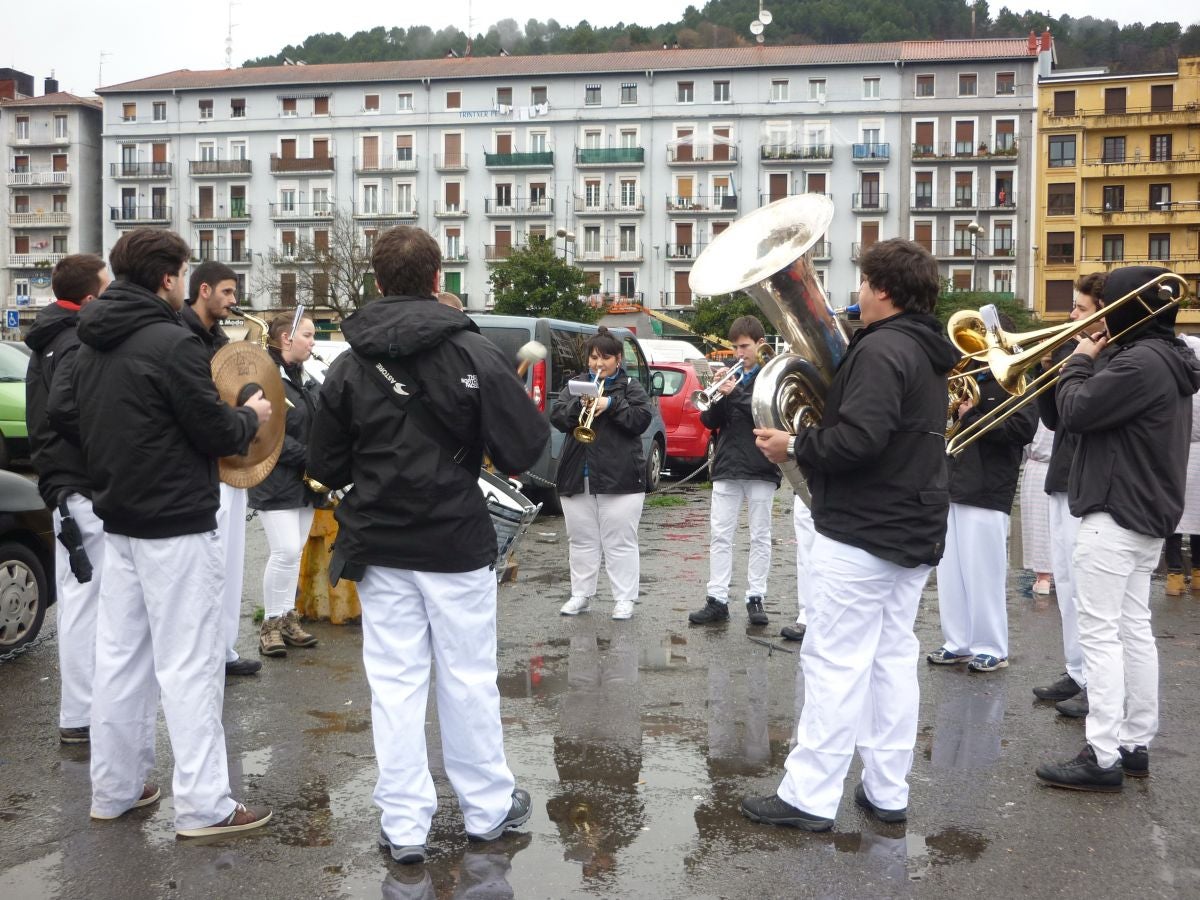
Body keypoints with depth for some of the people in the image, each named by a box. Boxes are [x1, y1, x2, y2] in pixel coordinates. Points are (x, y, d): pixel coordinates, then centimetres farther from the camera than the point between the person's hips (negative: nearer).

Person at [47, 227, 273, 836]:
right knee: (188, 665, -4)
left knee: (119, 658, 14)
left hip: (118, 521, 8)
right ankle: (203, 805, 2)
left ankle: (114, 789, 24)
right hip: (176, 525, -8)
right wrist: (252, 415, 3)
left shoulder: (90, 345, 7)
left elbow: (61, 411, 12)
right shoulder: (172, 343, -18)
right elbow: (216, 433, -16)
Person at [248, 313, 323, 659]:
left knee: (294, 552, 12)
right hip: (276, 483, -8)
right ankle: (271, 623, 4)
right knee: (286, 551, -10)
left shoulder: (309, 381, 14)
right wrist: (310, 458, -20)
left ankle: (287, 618, 21)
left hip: (306, 483, 8)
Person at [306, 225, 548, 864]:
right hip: (457, 544, -2)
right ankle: (488, 807, 24)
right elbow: (523, 449, -14)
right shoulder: (474, 353, -11)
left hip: (380, 548, 2)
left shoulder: (349, 366, -2)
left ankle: (404, 825, 13)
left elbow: (326, 468, 1)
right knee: (468, 678, 10)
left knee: (394, 684, 7)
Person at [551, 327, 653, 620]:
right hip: (577, 478, 4)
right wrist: (579, 405, -18)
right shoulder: (574, 386, 13)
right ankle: (581, 595, 21)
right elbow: (557, 418, 0)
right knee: (582, 541, 11)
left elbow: (641, 420, -8)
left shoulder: (631, 387, 5)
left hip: (620, 478, -3)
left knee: (620, 543, 0)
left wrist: (611, 404, -18)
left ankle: (624, 599, 7)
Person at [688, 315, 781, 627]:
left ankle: (755, 598, 11)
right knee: (720, 535, 3)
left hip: (760, 469, -4)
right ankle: (717, 599, 6)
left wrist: (735, 394, -17)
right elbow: (711, 422, 9)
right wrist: (717, 396, -10)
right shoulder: (731, 376, 11)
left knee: (760, 536, 5)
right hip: (727, 466, 4)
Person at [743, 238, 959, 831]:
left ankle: (809, 797, 2)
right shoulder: (927, 353, 15)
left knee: (835, 662, -5)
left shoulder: (881, 348, -16)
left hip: (860, 533, -10)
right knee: (894, 657, 12)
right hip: (914, 533, 10)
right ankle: (887, 792, 19)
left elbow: (859, 439, -27)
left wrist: (795, 447, -14)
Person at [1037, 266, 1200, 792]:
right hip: (1149, 512, 10)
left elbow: (1075, 412, -19)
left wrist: (1078, 363, -4)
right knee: (1134, 629, 13)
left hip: (1115, 514, -10)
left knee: (1099, 632, -7)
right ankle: (1136, 744, 20)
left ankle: (1102, 757, -4)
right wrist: (1094, 363, 2)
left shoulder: (1141, 361, -19)